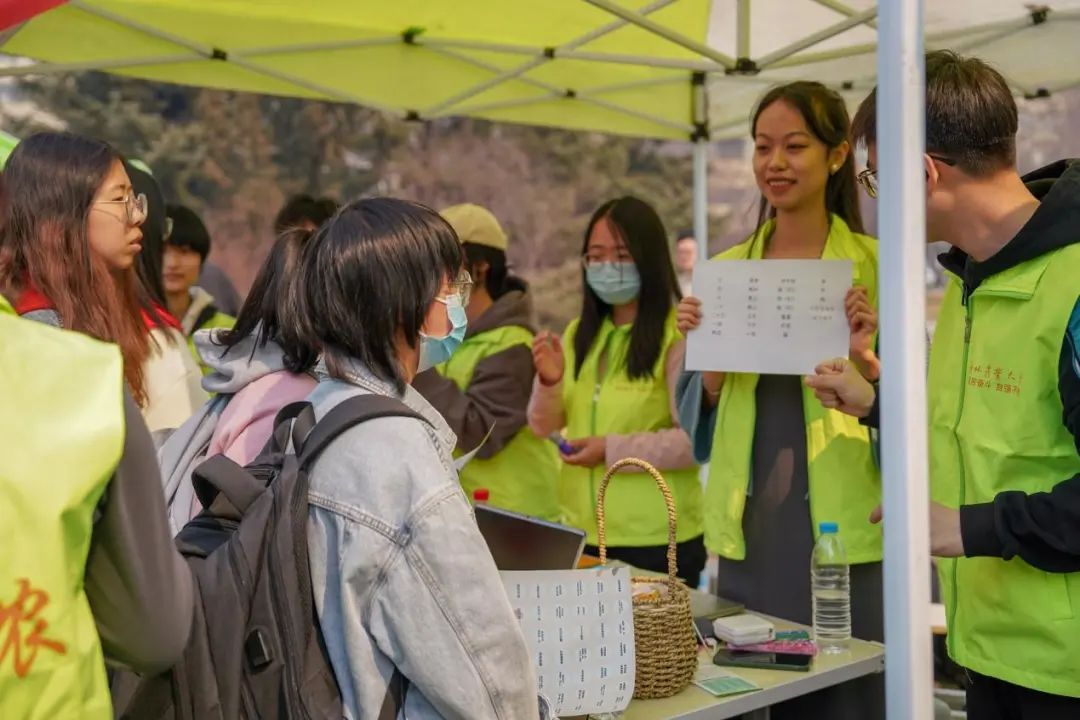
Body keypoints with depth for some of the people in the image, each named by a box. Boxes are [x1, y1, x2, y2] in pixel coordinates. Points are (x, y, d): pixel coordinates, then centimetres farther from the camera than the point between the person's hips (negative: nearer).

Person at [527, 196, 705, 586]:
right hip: (581, 533, 6)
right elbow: (542, 426, 8)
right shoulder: (579, 333, 8)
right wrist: (548, 382, -11)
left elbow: (696, 440, -18)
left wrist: (613, 449, -22)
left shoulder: (678, 335, -14)